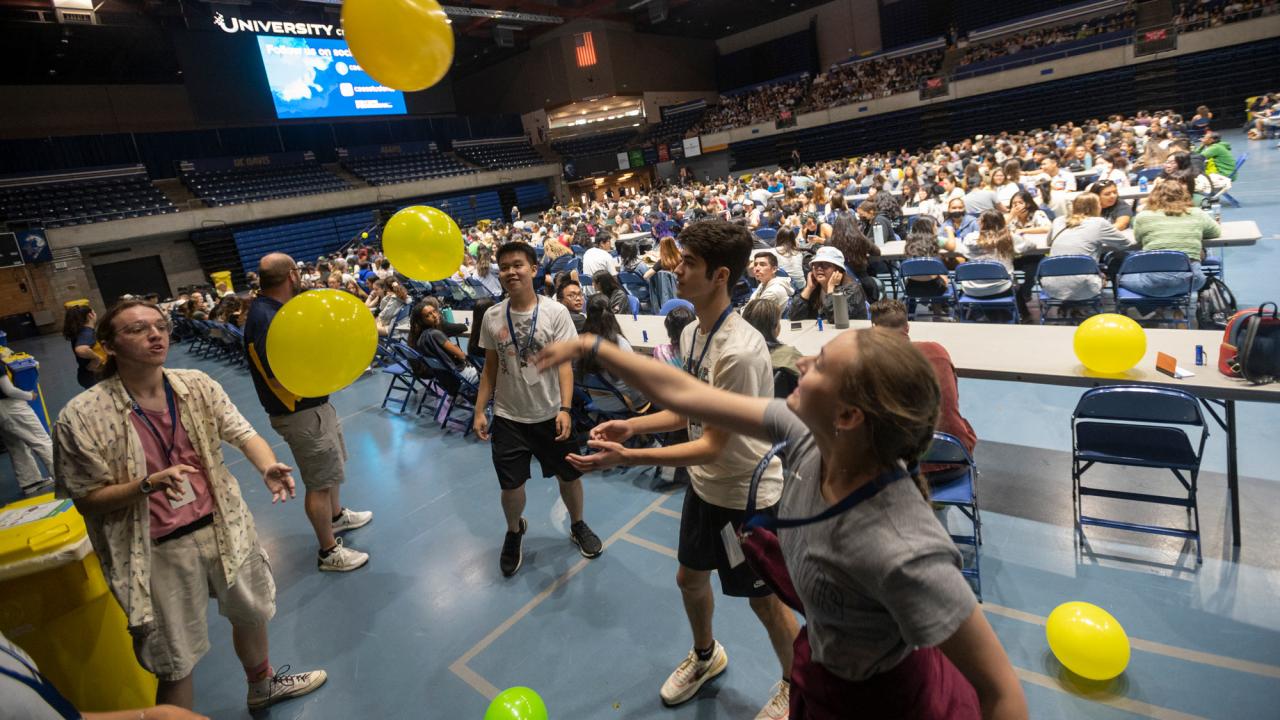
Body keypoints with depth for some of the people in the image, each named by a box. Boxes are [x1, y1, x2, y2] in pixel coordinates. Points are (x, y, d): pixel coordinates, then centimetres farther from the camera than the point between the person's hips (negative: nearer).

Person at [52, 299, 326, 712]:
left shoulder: (197, 385, -6)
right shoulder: (82, 417, -16)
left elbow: (242, 433, -11)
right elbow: (86, 499, -10)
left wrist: (268, 467, -32)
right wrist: (149, 484, -29)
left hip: (222, 527, 5)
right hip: (160, 551, -4)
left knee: (251, 614, 26)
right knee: (177, 663, 11)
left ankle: (263, 686, 55)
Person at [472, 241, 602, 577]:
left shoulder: (555, 312, -10)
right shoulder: (491, 317, -2)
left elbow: (565, 364, -11)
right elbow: (490, 368, 5)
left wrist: (565, 408, -21)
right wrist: (479, 411, 1)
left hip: (550, 414, -1)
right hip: (508, 417, 1)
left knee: (569, 475, 13)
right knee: (511, 485, 6)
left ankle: (577, 525, 42)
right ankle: (514, 532, 39)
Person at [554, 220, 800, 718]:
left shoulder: (740, 351, -31)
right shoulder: (692, 332, -4)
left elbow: (713, 446, -28)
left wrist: (625, 458, -32)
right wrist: (632, 425, -5)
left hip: (748, 495, -8)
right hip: (705, 485, 8)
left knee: (764, 599, 13)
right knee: (690, 578, 23)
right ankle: (706, 656, 54)